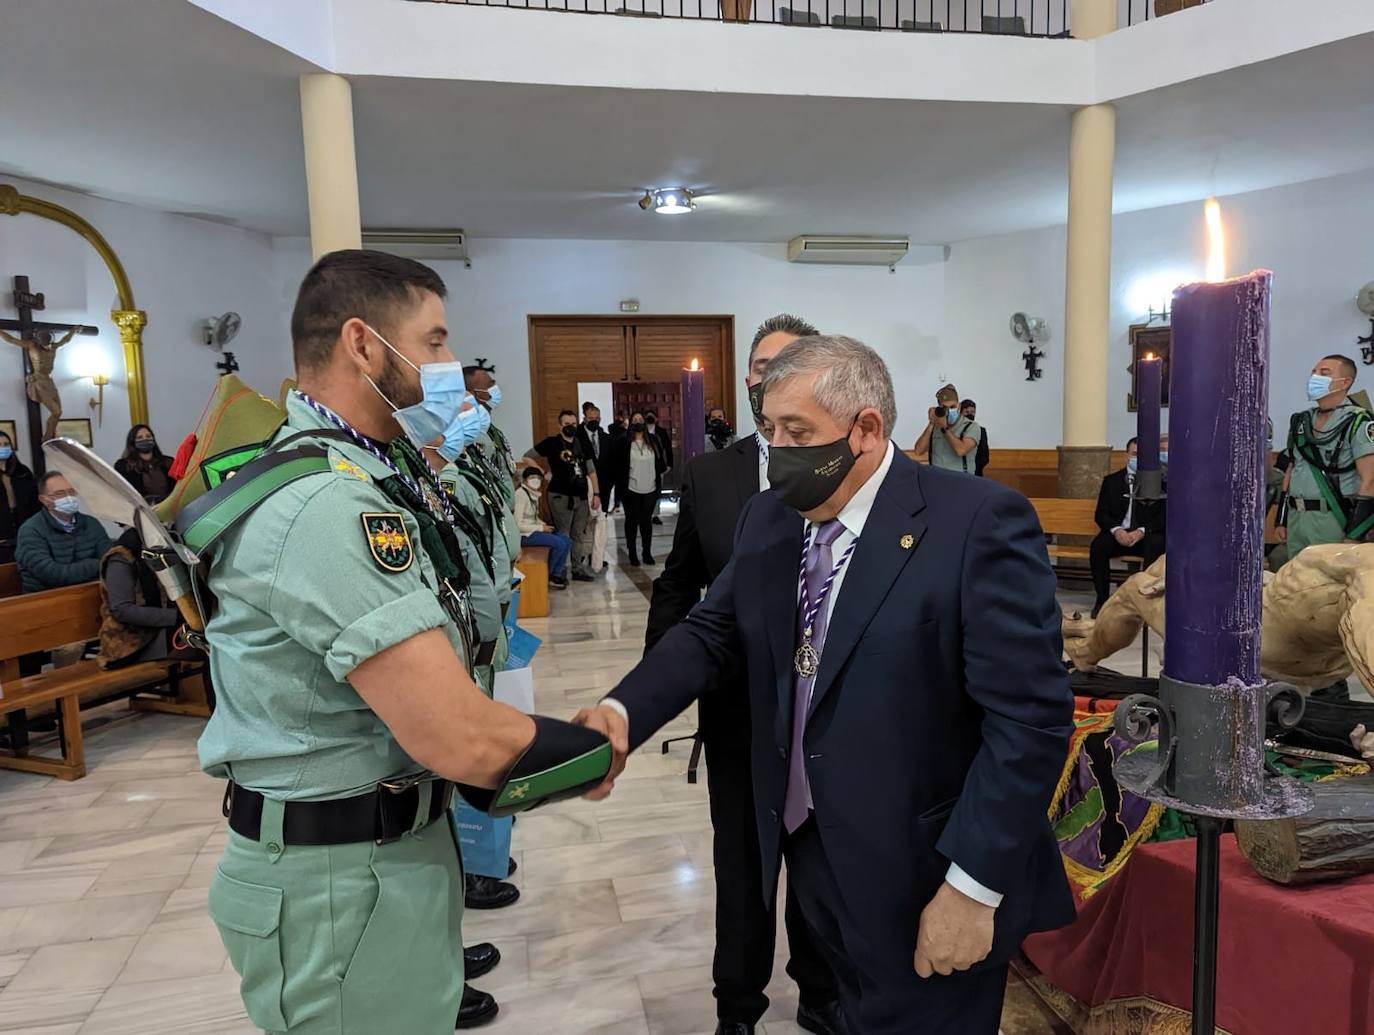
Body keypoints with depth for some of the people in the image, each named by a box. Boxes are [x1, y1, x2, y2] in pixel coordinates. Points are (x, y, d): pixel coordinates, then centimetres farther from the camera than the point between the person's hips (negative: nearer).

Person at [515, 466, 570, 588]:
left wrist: (544, 525, 3)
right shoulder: (521, 495, -17)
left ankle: (556, 575, 2)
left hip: (534, 530, 9)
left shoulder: (534, 494, 12)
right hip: (523, 535, -9)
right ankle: (546, 576, -2)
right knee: (559, 544, -19)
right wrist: (541, 528, -17)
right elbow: (518, 524, -21)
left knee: (567, 541, -1)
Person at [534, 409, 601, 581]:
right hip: (560, 496, -5)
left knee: (580, 535, 9)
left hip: (581, 496, 5)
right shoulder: (552, 443, -2)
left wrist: (596, 494, 9)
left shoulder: (582, 444, 12)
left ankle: (580, 569, 16)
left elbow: (591, 470, 15)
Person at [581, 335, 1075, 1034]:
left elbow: (1030, 719, -19)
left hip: (923, 877, -5)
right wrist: (624, 710, -13)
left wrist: (975, 886, -20)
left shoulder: (979, 522, -18)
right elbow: (712, 631, 5)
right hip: (809, 848, 6)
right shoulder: (767, 519, 2)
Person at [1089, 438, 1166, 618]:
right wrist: (1116, 530, -15)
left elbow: (1163, 516, 0)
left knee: (1156, 545, -35)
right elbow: (1101, 514, 6)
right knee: (1098, 546, -29)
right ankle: (1102, 598, -16)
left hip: (1147, 535, -1)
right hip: (1118, 533, 1)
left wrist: (1142, 531, -18)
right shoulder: (1111, 481, 13)